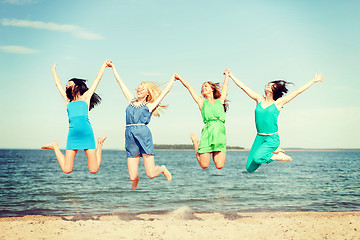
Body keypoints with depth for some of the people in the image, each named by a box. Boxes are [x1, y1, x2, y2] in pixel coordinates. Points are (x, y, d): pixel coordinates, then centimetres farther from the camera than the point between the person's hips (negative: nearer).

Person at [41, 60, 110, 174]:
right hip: (73, 135, 2)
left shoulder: (85, 97, 14)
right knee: (66, 169, -3)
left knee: (93, 170, 0)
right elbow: (58, 83, 35)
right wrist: (53, 71, 49)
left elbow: (97, 79, 24)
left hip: (87, 134, -2)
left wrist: (104, 65, 32)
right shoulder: (68, 100, 21)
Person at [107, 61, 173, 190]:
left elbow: (166, 90, 17)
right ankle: (136, 179, 35)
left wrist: (173, 77, 28)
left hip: (144, 136, -3)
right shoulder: (131, 101, 19)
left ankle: (163, 169, 27)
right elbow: (120, 82, 26)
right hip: (130, 137, 3)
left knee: (151, 174, -7)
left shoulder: (150, 106, 11)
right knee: (132, 177, -2)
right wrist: (113, 67, 32)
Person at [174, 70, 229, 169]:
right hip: (208, 131, -1)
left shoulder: (220, 101, 18)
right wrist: (179, 77, 33)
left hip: (221, 132, 1)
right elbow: (188, 86, 21)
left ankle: (214, 153, 25)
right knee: (204, 165, -1)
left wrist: (227, 74, 45)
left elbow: (225, 84, 29)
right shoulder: (201, 101, 14)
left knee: (219, 166, -8)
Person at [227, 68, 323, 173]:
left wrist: (314, 80, 5)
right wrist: (231, 75, 18)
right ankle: (272, 151, 20)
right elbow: (242, 86, 14)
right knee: (250, 168, 1)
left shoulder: (278, 102, 1)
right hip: (259, 138, 5)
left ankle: (277, 156, 1)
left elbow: (298, 91, 3)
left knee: (256, 158, -28)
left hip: (272, 139, -5)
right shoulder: (259, 99, 9)